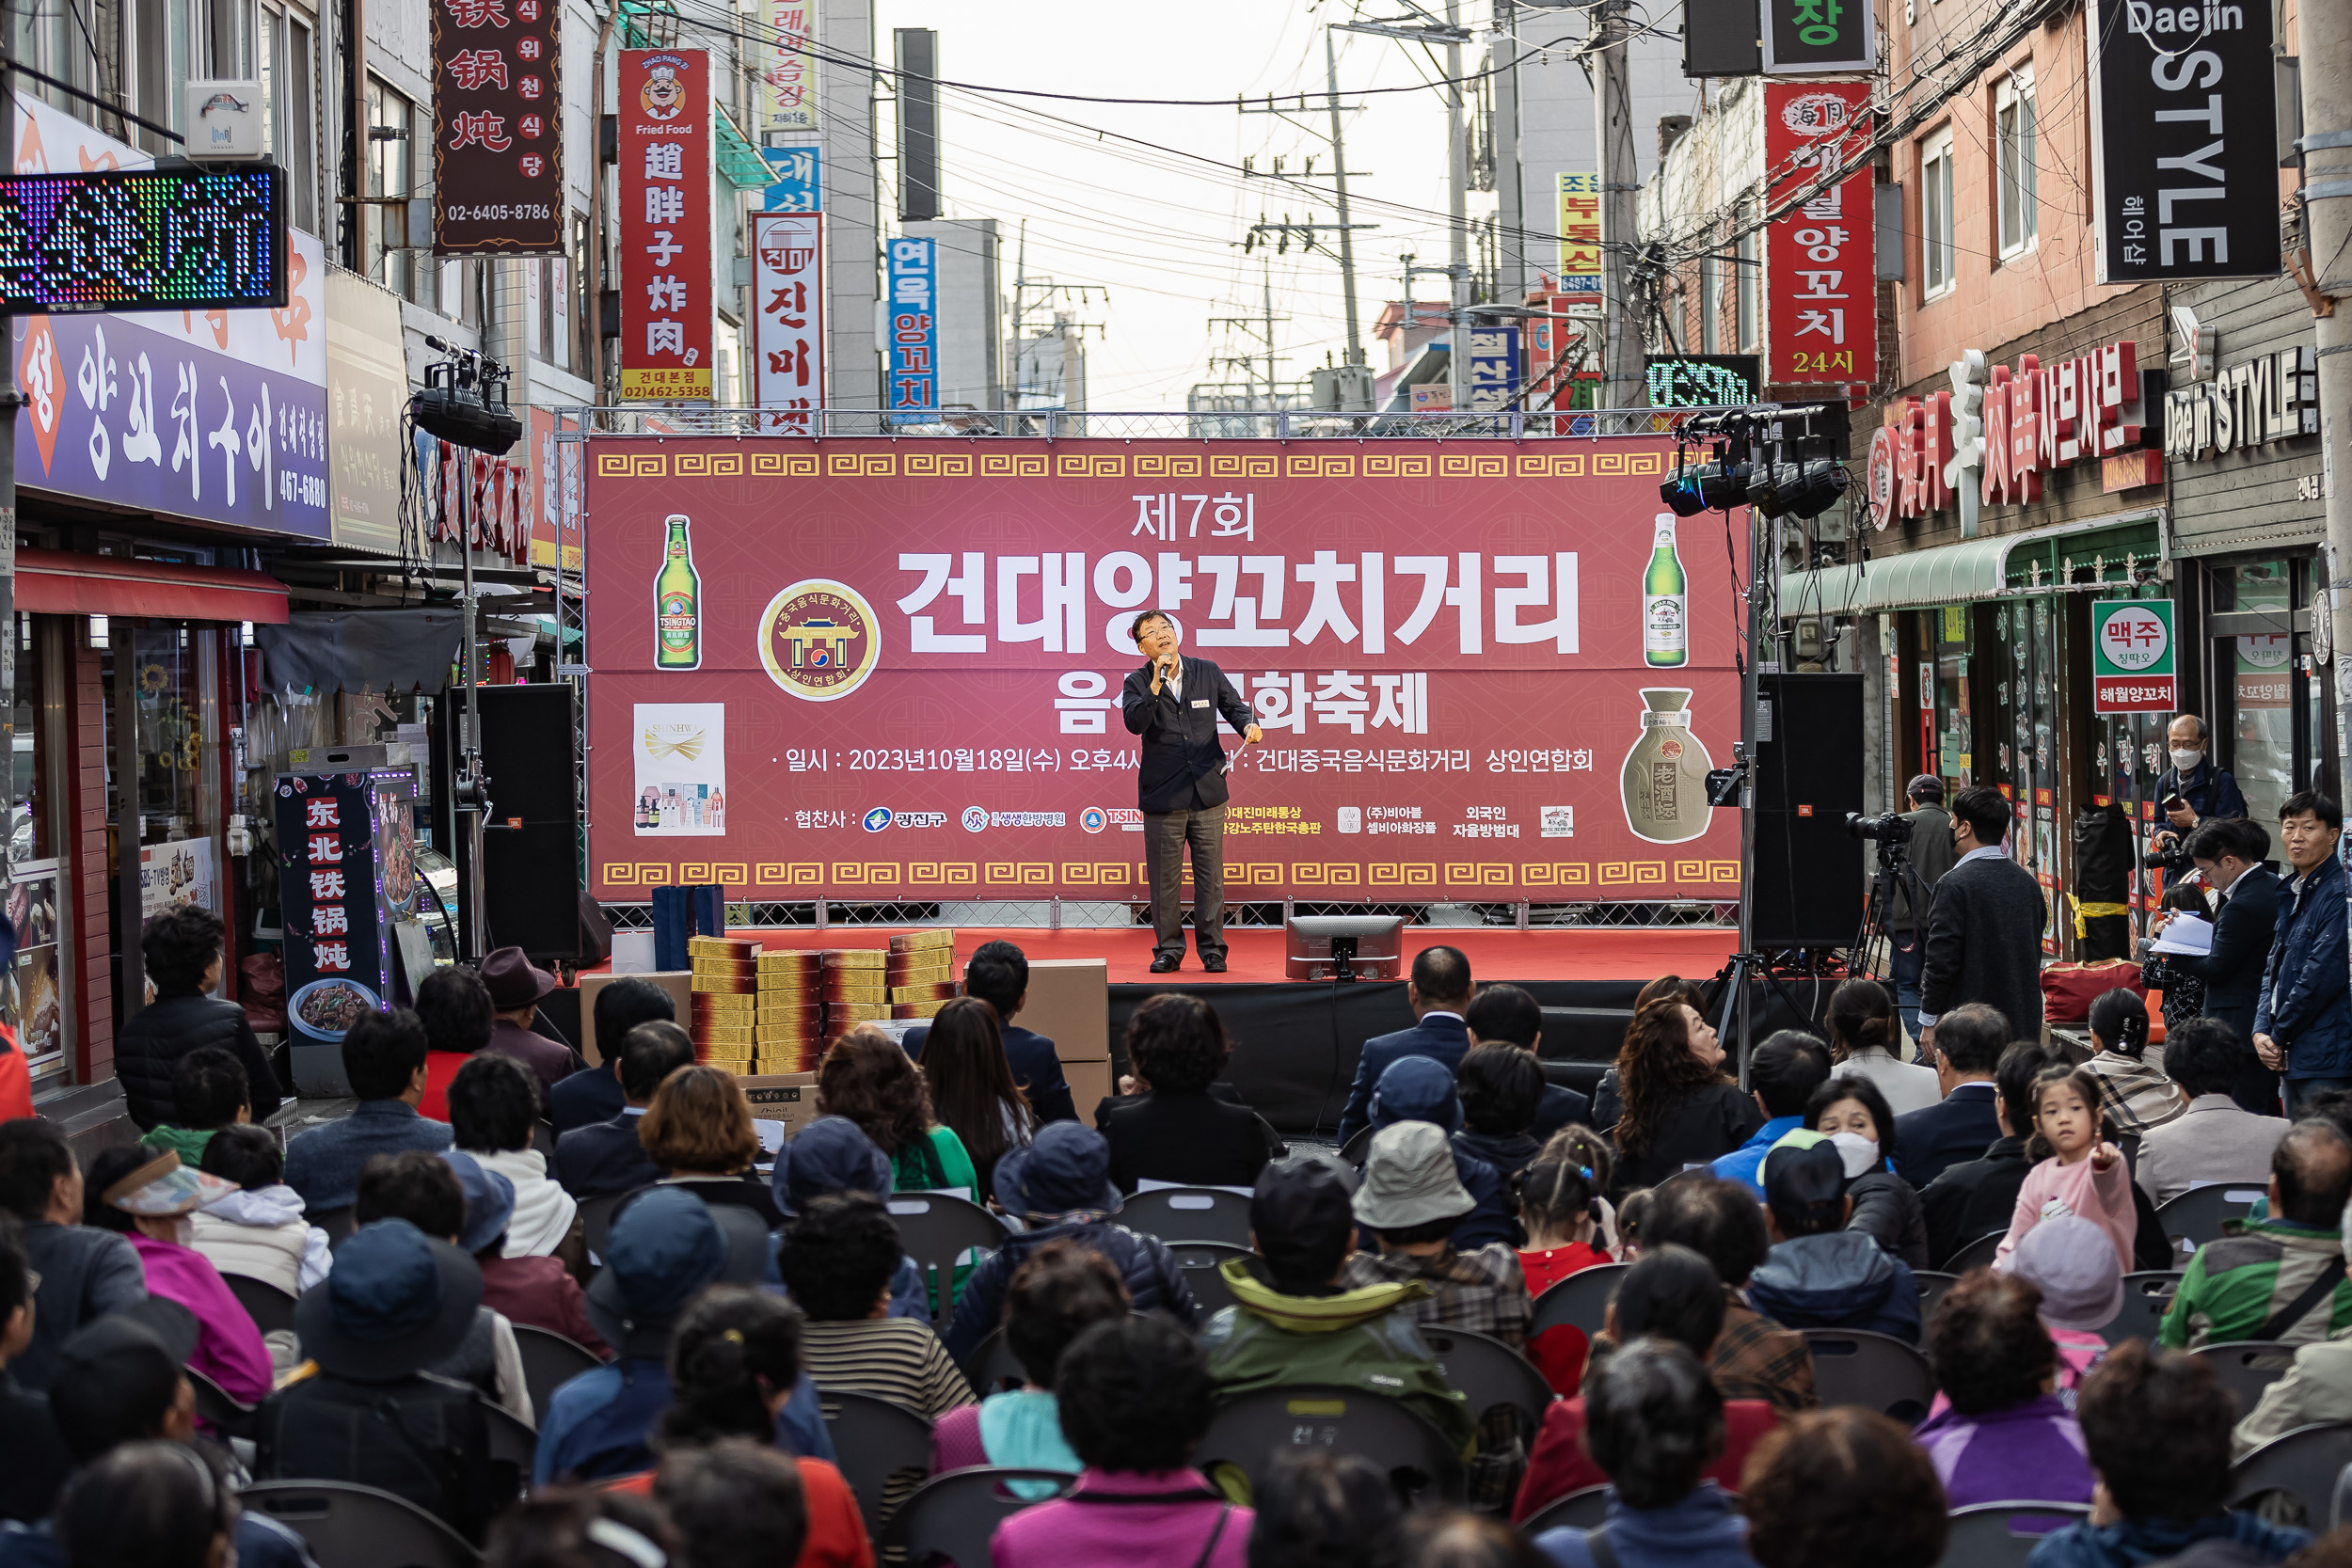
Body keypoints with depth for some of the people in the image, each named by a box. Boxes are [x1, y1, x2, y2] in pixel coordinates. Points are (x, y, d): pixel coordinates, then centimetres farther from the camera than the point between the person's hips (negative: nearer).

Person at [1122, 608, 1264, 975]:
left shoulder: (1208, 672, 7)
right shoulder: (1138, 683, 0)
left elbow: (1234, 706, 12)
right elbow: (1134, 722, -16)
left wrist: (1248, 725, -10)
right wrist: (1157, 684, -23)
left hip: (1208, 793, 1)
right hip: (1162, 799, -1)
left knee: (1210, 875, 3)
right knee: (1165, 879, 4)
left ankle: (1212, 948, 11)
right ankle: (1169, 949, 14)